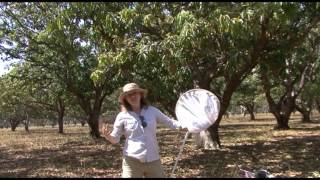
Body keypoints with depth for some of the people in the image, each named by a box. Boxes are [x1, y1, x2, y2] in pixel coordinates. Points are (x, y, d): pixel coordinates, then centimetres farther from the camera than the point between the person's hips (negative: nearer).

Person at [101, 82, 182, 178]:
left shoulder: (152, 111, 3)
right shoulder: (122, 116, -2)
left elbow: (169, 122, 10)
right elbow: (115, 139, 2)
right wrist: (108, 136, -19)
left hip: (153, 160, 3)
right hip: (132, 161, -2)